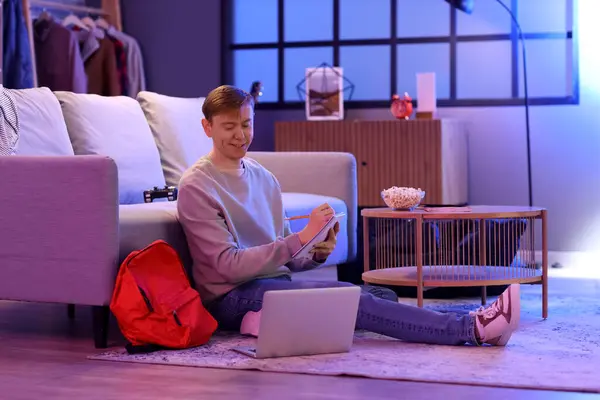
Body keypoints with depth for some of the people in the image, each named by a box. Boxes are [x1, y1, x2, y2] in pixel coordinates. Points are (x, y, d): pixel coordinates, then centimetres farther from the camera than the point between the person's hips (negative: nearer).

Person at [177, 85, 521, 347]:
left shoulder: (263, 177, 15)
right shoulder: (196, 187, -7)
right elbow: (230, 265, -17)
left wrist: (318, 253, -7)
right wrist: (301, 237, -22)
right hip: (233, 298, -7)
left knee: (379, 295, -20)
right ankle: (470, 329, -34)